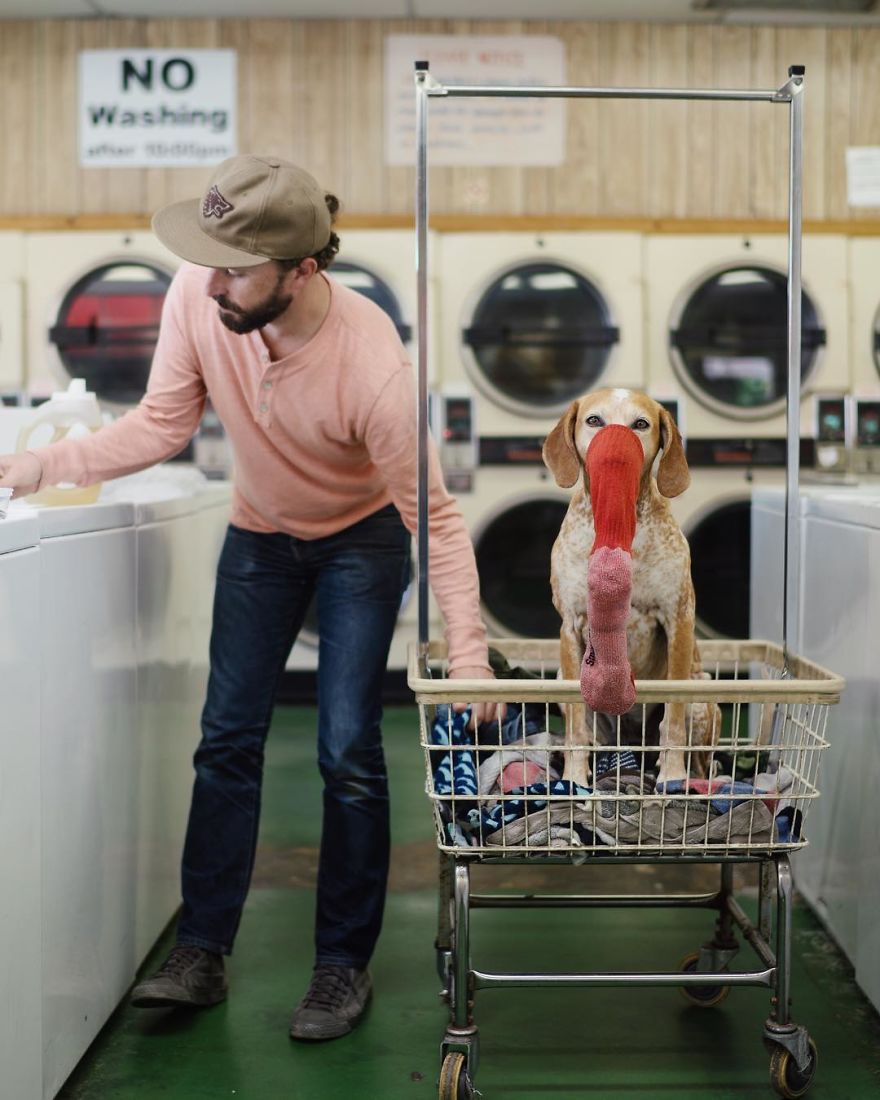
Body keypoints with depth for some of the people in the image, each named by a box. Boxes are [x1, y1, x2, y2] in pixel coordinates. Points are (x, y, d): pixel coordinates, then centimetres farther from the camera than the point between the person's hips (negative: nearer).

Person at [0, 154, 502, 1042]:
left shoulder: (371, 362, -35)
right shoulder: (196, 300, -25)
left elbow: (434, 514, -28)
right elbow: (162, 423, -12)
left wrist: (468, 652, -33)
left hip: (362, 537, -4)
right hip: (260, 533, 4)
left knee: (348, 752, -6)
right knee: (227, 738, 4)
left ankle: (343, 964, 11)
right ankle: (201, 954, 14)